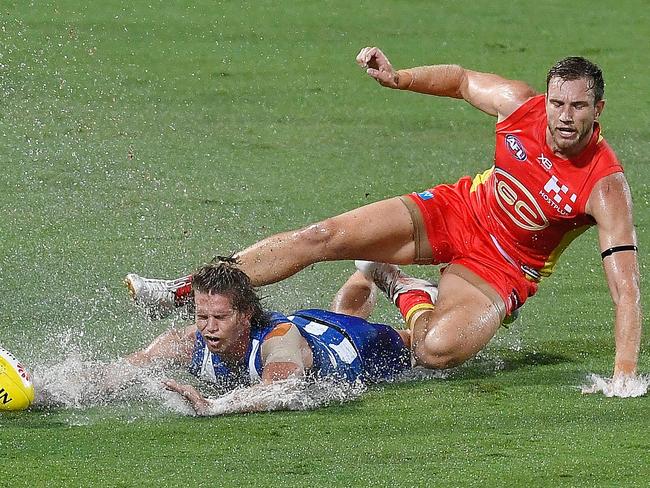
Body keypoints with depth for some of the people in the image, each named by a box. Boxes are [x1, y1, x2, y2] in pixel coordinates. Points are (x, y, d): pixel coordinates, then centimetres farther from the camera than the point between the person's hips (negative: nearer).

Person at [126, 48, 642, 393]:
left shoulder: (606, 187, -29)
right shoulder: (521, 106, -17)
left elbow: (626, 285, -31)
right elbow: (463, 79, 5)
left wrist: (625, 374, -38)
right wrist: (398, 78, -7)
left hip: (501, 269, -4)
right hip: (458, 210, 4)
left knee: (439, 349, -31)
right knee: (321, 237, -10)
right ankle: (188, 292, 1)